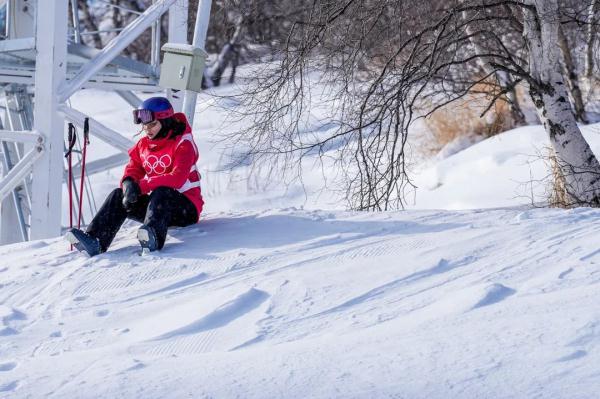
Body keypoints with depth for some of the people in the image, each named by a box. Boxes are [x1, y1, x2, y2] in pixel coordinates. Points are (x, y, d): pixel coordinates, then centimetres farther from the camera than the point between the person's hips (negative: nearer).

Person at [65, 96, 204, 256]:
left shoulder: (182, 143, -11)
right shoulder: (143, 144, 10)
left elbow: (177, 179, -24)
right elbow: (132, 170, 4)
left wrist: (141, 186, -30)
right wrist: (129, 183, -23)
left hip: (186, 208, -6)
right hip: (159, 203, 6)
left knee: (161, 192, -37)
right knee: (118, 195, -15)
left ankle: (154, 237, -64)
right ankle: (94, 240, -33)